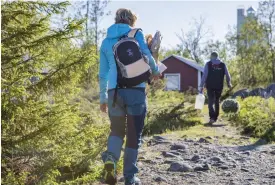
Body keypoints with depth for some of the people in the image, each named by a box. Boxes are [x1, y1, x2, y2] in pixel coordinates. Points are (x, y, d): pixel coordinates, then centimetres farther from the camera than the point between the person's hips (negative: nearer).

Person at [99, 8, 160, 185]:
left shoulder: (106, 41, 18)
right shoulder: (137, 33, 7)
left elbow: (103, 73, 18)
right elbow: (146, 56, -7)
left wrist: (103, 98, 23)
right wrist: (156, 71, 13)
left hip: (114, 91, 3)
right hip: (136, 90, -3)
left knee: (116, 130, 15)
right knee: (134, 135, 7)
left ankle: (110, 158, -14)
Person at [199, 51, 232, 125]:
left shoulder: (208, 64, -3)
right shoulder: (223, 64, 4)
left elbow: (204, 75, -8)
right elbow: (227, 75, 6)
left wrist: (201, 86, -5)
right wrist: (229, 83, 23)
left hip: (210, 86, -2)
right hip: (219, 86, 2)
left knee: (210, 102, -1)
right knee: (217, 102, 16)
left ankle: (212, 117, -20)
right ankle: (215, 118, 20)